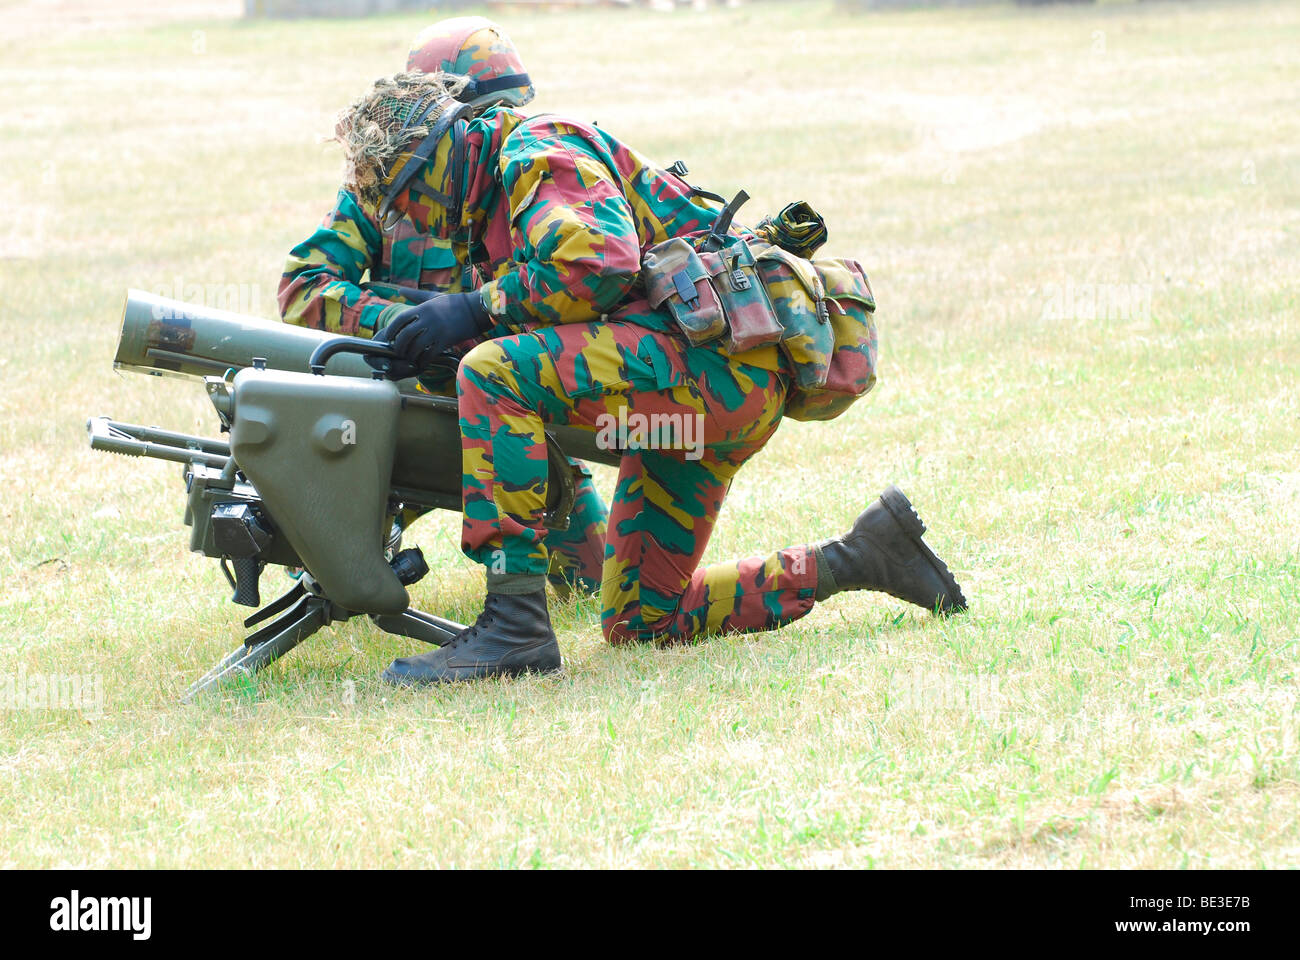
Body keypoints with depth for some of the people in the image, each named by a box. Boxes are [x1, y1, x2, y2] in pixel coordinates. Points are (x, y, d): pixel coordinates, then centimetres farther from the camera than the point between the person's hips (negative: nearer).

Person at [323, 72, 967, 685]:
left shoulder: (539, 148, -5)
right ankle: (858, 559, 19)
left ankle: (515, 623, -28)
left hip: (720, 359, -11)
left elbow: (599, 261, -22)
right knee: (638, 622, 13)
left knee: (494, 371, -26)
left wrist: (477, 310, -15)